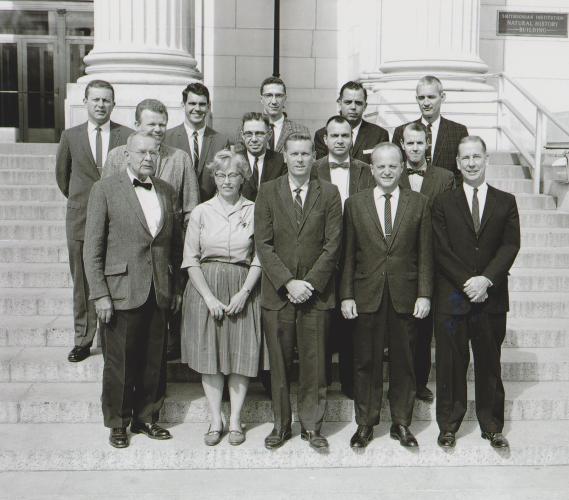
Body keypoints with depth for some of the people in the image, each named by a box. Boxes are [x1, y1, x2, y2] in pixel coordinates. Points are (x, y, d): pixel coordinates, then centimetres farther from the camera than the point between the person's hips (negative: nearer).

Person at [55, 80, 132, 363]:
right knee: (82, 282, 8)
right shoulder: (71, 137, 6)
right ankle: (83, 340, 19)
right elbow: (61, 174, 17)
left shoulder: (127, 136, 0)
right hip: (81, 220, 2)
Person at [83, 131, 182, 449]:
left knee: (155, 361, 10)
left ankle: (147, 418, 27)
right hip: (122, 291, -4)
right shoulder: (106, 190, -3)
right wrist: (100, 294, -10)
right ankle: (118, 424, 22)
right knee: (119, 362, 5)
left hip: (160, 292, 4)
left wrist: (177, 287, 11)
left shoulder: (167, 192, 10)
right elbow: (93, 247, -5)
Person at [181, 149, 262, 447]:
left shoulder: (254, 211, 1)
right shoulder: (201, 212, 2)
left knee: (242, 355, 2)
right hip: (206, 288, 1)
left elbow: (259, 258, 1)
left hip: (243, 290, 0)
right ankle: (215, 421, 15)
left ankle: (235, 421, 14)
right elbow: (191, 259, 1)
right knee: (210, 355, 4)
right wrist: (209, 297, -8)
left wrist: (244, 293, -10)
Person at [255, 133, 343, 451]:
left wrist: (310, 283, -9)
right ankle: (281, 425, 22)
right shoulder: (268, 192, 4)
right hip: (277, 293, 0)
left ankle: (312, 425, 20)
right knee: (280, 363, 7)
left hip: (317, 292, 0)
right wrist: (288, 282, -11)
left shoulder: (329, 193, 4)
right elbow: (263, 244, -1)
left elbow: (333, 244, -1)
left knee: (314, 363, 5)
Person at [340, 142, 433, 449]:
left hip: (405, 296, 0)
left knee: (403, 362, 9)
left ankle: (401, 423, 24)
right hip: (366, 295, 0)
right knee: (365, 362, 7)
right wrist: (346, 295, -3)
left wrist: (424, 294, -3)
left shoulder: (419, 203, 4)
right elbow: (347, 254, 3)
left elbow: (425, 254, 3)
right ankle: (365, 423, 21)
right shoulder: (354, 204, 4)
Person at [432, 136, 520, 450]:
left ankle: (492, 426, 23)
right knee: (450, 363, 4)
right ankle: (449, 425, 18)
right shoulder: (443, 203, 6)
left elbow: (510, 245, -2)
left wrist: (487, 279, -15)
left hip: (492, 297, 1)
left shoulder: (506, 202, 8)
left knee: (489, 363, 9)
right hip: (451, 297, -1)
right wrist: (467, 283, -11)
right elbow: (441, 250, -2)